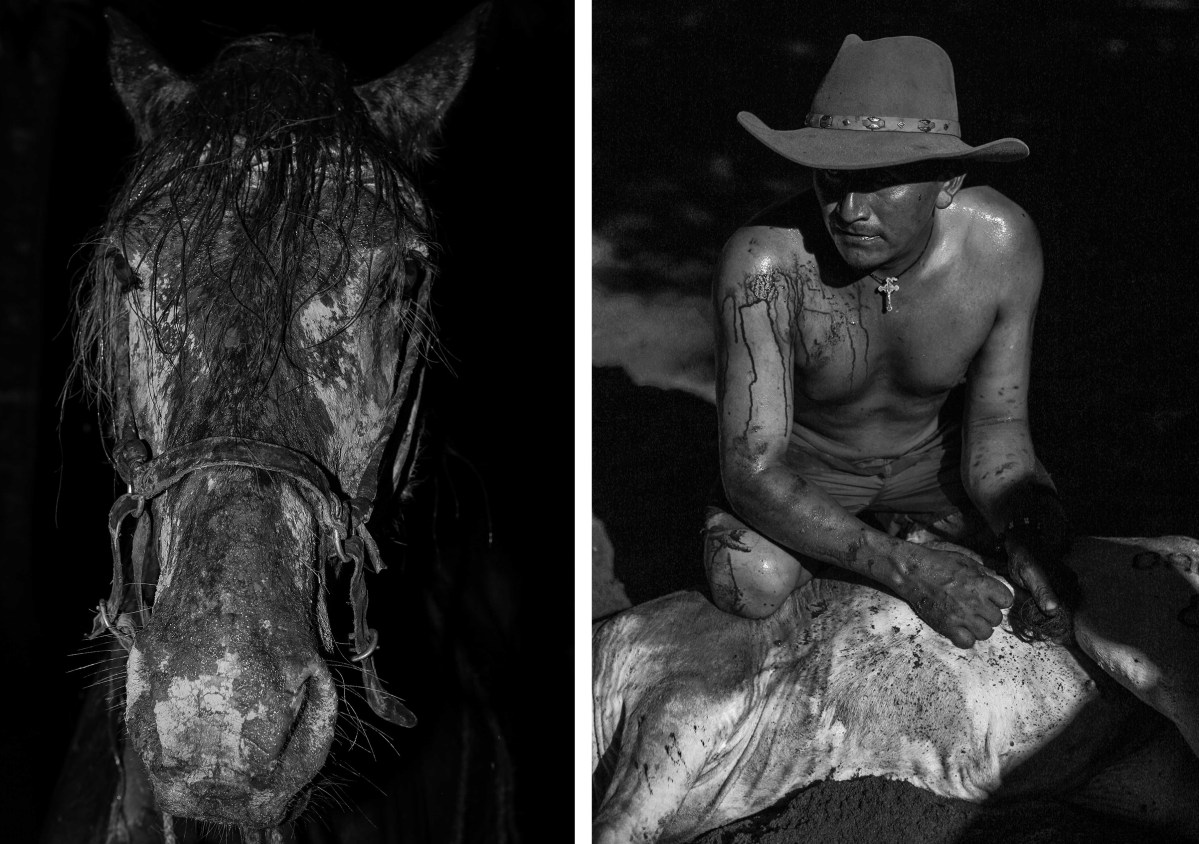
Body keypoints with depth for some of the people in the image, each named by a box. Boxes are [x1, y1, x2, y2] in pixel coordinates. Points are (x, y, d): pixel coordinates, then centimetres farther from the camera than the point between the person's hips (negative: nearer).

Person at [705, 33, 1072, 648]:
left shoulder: (1003, 244, -26)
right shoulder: (765, 262, -36)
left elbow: (997, 426, -14)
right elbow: (752, 471, -34)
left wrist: (1028, 546, -35)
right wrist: (905, 572, -45)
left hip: (930, 454, 3)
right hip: (801, 471, -3)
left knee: (1044, 535, -16)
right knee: (750, 586, -29)